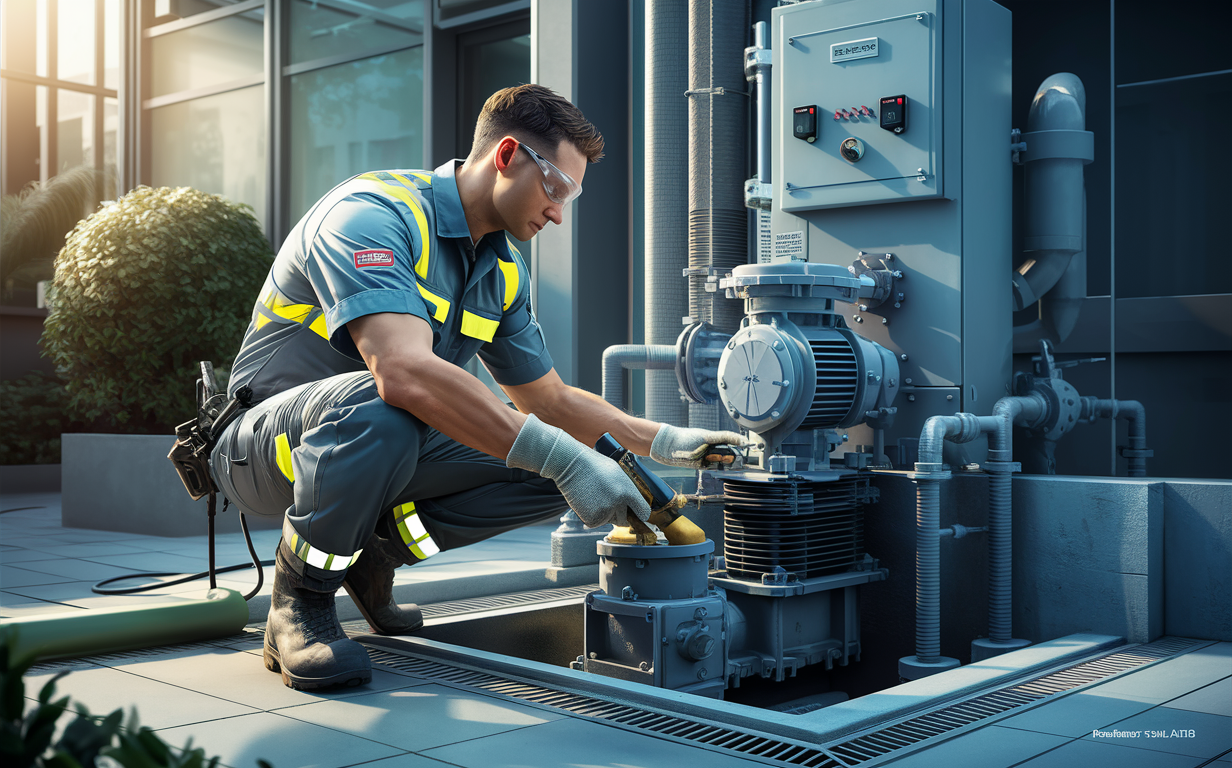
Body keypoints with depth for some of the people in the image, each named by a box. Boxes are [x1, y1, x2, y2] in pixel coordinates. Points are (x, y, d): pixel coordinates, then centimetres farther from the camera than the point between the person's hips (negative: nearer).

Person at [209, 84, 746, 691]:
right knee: (379, 406, -41)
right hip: (268, 441, -8)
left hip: (388, 446, 8)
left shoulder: (503, 273, 5)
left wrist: (667, 443, 0)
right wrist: (561, 456, -42)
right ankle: (300, 599, -15)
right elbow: (404, 371, -40)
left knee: (551, 469, -9)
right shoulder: (373, 214, -23)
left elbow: (550, 400, 13)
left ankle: (371, 551, 9)